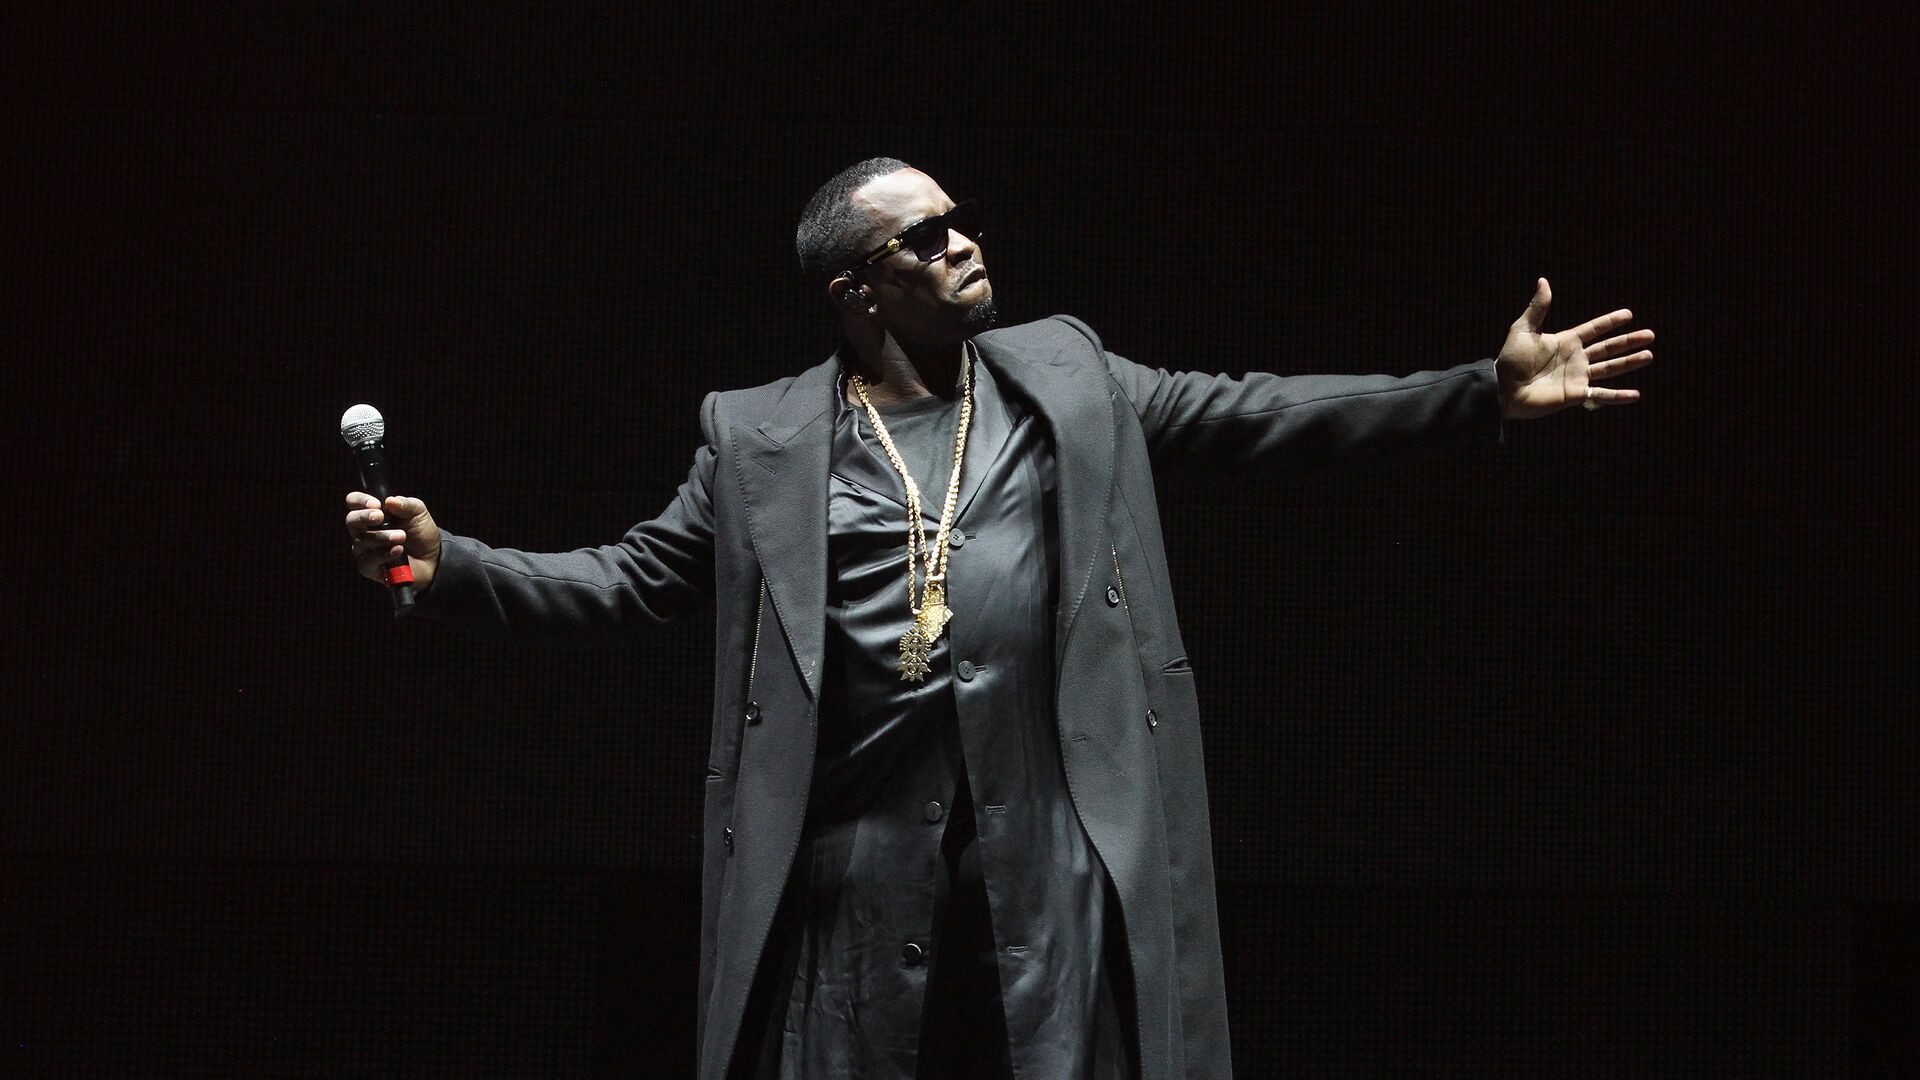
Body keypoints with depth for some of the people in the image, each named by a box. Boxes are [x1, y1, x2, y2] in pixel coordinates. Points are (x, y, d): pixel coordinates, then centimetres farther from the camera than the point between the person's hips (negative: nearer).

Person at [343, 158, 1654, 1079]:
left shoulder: (1065, 373, 12)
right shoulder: (761, 437, 6)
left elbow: (1251, 416, 11)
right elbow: (621, 584, 7)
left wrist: (1485, 391, 4)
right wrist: (446, 561, -7)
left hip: (1052, 832, 1)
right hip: (861, 840, -1)